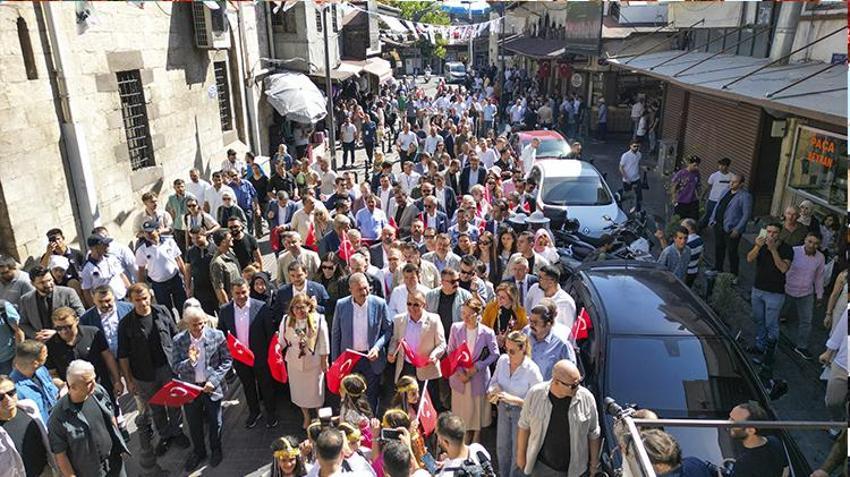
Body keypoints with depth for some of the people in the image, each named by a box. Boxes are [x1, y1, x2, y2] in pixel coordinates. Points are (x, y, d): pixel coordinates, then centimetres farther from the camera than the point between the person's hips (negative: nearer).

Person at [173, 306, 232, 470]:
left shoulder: (217, 336, -14)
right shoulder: (178, 340, -11)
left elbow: (227, 361, -8)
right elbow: (176, 368, -8)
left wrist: (213, 380, -17)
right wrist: (190, 361, -29)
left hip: (212, 387, -1)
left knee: (214, 422, 16)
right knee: (194, 424, 19)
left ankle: (216, 450, 42)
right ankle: (198, 451, 44)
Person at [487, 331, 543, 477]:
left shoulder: (532, 370, -26)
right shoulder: (503, 359, -13)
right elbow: (494, 380, 4)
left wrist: (513, 399, -31)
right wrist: (492, 391, -18)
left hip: (521, 411, -5)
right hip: (503, 408, 5)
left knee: (517, 451, 13)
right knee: (502, 447, 23)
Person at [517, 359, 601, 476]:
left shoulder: (586, 398, -17)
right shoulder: (535, 394, -17)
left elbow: (593, 435, -3)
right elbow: (524, 426, -2)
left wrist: (594, 464, 5)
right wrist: (521, 455, 6)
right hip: (541, 466, 0)